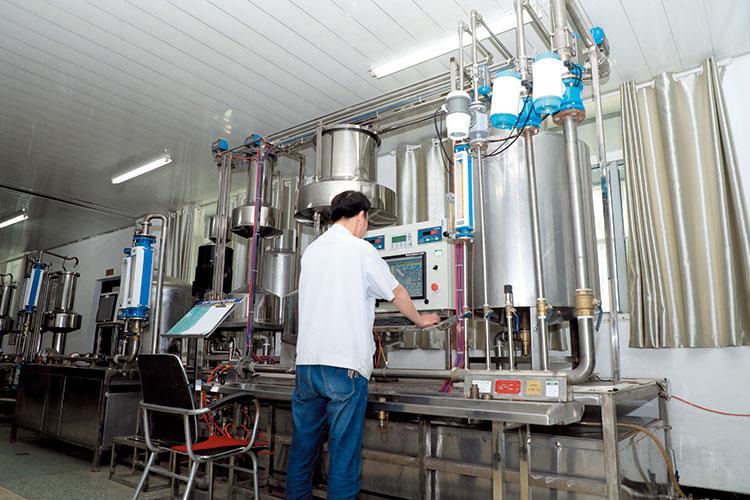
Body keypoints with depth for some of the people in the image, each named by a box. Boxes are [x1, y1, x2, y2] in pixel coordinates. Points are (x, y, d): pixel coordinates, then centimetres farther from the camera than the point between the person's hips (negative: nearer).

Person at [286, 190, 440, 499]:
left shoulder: (311, 251, 13)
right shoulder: (360, 250, -3)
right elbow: (396, 294, 7)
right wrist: (420, 320, 25)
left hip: (306, 362, 6)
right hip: (345, 365, -6)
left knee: (303, 445, 15)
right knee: (344, 449, 2)